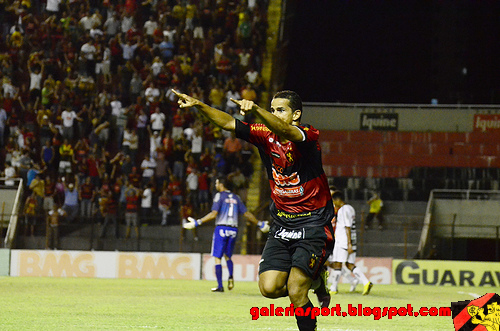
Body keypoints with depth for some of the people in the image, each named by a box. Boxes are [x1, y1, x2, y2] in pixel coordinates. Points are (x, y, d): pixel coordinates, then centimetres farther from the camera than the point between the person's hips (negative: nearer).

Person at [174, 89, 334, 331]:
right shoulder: (266, 135, 2)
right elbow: (229, 123, -3)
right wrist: (199, 105, -19)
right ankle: (314, 281, 21)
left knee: (295, 292, -17)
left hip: (314, 224, -6)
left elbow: (285, 131, -37)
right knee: (269, 288, -7)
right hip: (282, 223, 6)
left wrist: (255, 110, -53)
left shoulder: (309, 136, -16)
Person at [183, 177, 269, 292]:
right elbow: (246, 214, 11)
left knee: (217, 258, 0)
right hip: (233, 230, 5)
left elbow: (214, 214, -13)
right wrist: (259, 224, 22)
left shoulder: (219, 196, -3)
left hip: (221, 228, -5)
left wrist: (197, 222, -14)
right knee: (228, 256, 20)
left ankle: (220, 286, -6)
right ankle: (231, 277, -6)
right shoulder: (235, 197, 12)